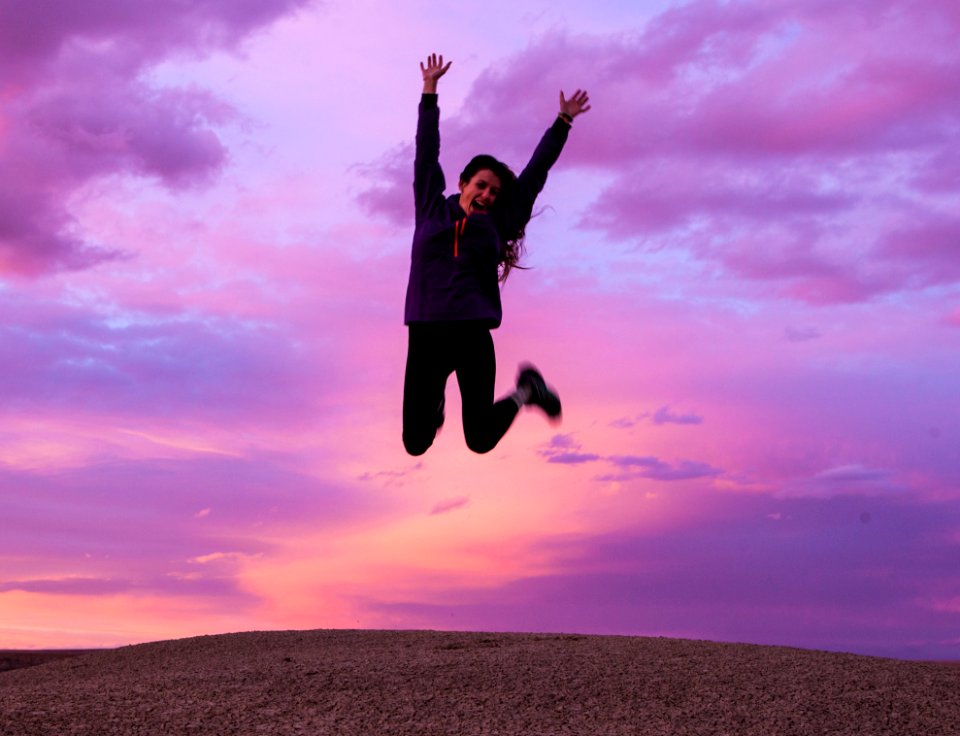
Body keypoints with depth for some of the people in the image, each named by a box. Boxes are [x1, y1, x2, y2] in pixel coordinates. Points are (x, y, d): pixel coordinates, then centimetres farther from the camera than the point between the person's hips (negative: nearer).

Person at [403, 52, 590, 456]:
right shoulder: (433, 210, 11)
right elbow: (426, 153, 13)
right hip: (425, 335, 0)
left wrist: (563, 122, 18)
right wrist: (430, 89, 15)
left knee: (480, 440, -2)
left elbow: (535, 173, 15)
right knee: (416, 443, -3)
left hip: (473, 335, 0)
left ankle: (524, 392, 29)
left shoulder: (496, 224, 11)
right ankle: (434, 402, 34)